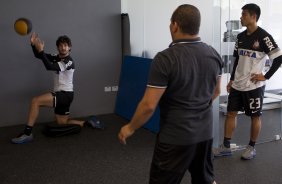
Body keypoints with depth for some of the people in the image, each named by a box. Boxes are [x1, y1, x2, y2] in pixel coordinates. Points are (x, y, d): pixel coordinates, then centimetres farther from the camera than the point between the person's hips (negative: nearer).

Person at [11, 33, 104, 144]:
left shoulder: (69, 62, -16)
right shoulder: (57, 58, 8)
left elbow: (49, 67, -30)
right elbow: (39, 55, 3)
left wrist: (41, 50, -34)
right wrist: (33, 44, -15)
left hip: (65, 95, -9)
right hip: (61, 95, 9)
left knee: (35, 101, -21)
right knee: (63, 123, 15)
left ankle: (27, 133, -16)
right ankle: (88, 123, 24)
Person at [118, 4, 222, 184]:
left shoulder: (166, 58, -20)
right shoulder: (214, 54, 1)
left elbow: (149, 105, -19)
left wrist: (130, 128, -4)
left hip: (176, 137, -6)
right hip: (205, 132, 7)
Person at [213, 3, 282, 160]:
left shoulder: (263, 37, -13)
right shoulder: (241, 37, 7)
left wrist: (266, 76, -14)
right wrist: (232, 79, 13)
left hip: (254, 86, -7)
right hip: (237, 85, 7)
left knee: (255, 117, 7)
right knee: (231, 113, 9)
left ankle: (251, 148, 21)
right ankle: (226, 146, 18)